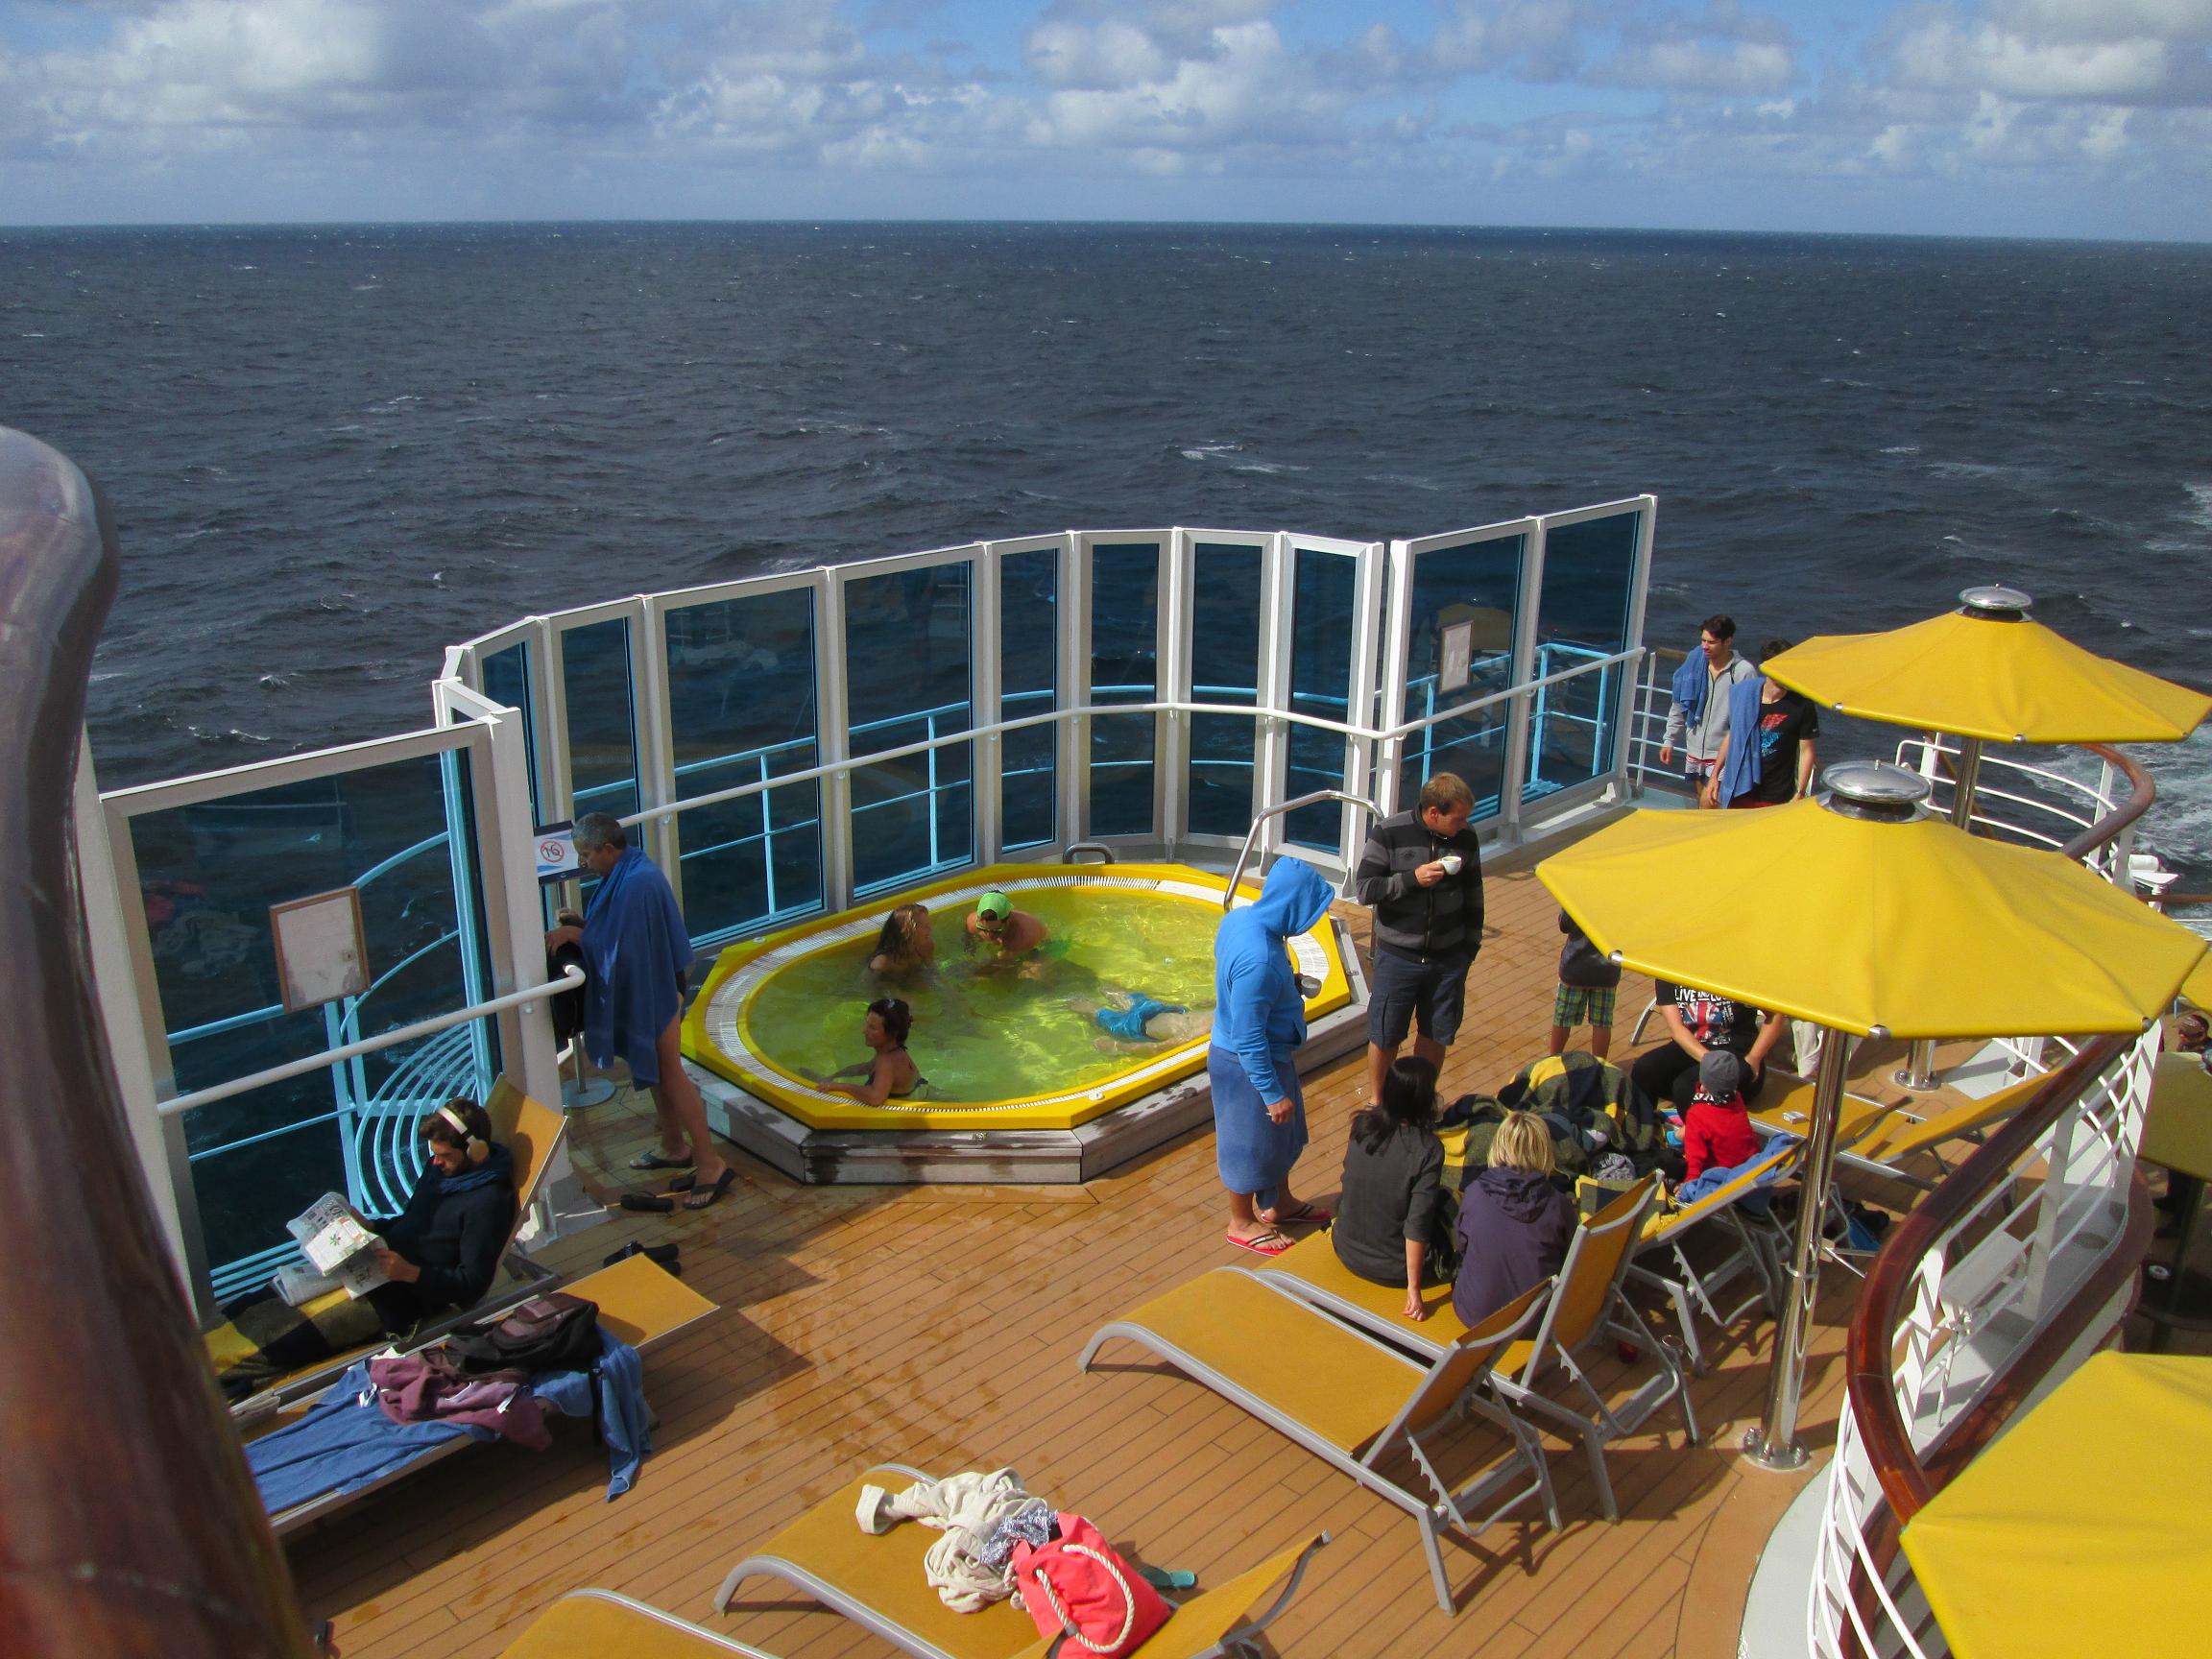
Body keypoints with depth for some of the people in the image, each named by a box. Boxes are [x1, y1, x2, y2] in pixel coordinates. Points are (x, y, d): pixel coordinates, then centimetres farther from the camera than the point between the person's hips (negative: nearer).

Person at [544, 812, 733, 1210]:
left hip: (653, 990, -10)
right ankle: (675, 1148, 35)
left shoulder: (636, 883, -27)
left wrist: (575, 934, -16)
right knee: (654, 1070, 20)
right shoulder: (630, 872, 5)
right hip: (642, 986, 10)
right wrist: (584, 925, 3)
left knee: (668, 1074, -5)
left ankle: (710, 1163, 1)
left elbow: (620, 946, -27)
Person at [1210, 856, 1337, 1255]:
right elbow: (1248, 1039, -29)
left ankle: (1279, 1203, 49)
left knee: (1283, 1132, 27)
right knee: (1251, 1141, 14)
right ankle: (1242, 1223, 36)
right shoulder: (1258, 959, -36)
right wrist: (1273, 1093, -20)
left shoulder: (1240, 918, -8)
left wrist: (1288, 988, 11)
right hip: (1247, 1064, -9)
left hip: (1269, 1052, 9)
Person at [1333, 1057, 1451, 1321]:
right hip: (1392, 1269, -5)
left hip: (1347, 1253, 5)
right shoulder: (1428, 1149, -25)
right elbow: (1418, 1224, -25)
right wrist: (1413, 1290, -18)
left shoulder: (1363, 1126, -11)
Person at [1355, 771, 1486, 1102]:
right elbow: (1365, 890, -14)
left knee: (1435, 1036, 15)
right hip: (1398, 958, -3)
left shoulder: (1466, 839, -2)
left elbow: (1473, 897, 9)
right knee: (1385, 1037, 10)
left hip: (1449, 959, 3)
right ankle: (1375, 1101, 31)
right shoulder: (1388, 834, -14)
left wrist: (1471, 944, 9)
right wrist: (1412, 878, -25)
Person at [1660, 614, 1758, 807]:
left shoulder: (1743, 672, -13)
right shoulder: (1695, 665, 3)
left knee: (1709, 802, -13)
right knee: (1701, 802, 14)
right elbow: (1679, 707, 12)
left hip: (1723, 753, -6)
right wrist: (1669, 740, 11)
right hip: (1695, 749, 6)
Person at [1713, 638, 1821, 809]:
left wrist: (1800, 794, -8)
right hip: (1740, 792, 3)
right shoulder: (1745, 695, 0)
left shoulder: (1801, 705, -8)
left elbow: (1807, 751, -4)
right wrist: (1715, 775, 11)